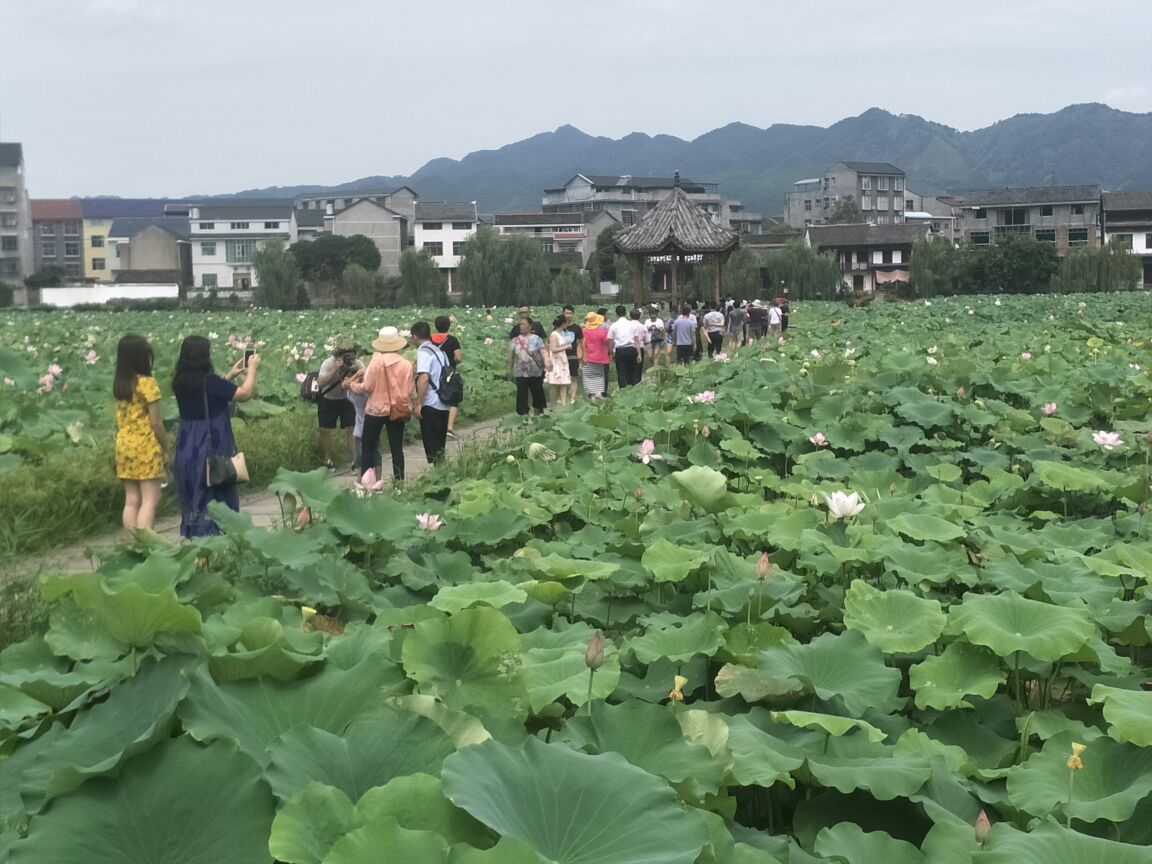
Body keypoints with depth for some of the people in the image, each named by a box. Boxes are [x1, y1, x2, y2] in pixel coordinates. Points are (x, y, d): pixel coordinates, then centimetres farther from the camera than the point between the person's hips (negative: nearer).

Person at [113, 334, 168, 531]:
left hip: (124, 446, 7)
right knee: (150, 501, -5)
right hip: (146, 446, -7)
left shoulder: (119, 384, 7)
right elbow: (156, 422, -12)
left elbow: (119, 418, 11)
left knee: (131, 500, 10)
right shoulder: (147, 383, -13)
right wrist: (166, 445, -1)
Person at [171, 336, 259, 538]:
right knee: (219, 500, 4)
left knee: (193, 501, 16)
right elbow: (245, 394, -12)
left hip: (187, 451, 7)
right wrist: (252, 368, 3)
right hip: (211, 451, -7)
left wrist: (230, 376, 22)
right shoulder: (208, 382, -19)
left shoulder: (180, 383, 3)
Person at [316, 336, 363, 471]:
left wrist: (355, 370, -44)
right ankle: (328, 460, 19)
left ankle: (354, 459, 4)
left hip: (346, 399, 1)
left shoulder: (357, 364, -20)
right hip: (327, 400, -1)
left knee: (351, 429, -5)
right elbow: (320, 383, -39)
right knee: (325, 430, 3)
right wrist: (335, 370, -47)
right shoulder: (328, 364, -27)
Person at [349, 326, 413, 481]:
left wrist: (352, 385, 9)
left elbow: (367, 387, -10)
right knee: (397, 448, 7)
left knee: (368, 447, 8)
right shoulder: (406, 365, -4)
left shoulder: (376, 361, -10)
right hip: (398, 411, 2)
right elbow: (410, 389, -3)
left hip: (376, 410, -2)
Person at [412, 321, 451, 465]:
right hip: (444, 405, 8)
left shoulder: (423, 352, -11)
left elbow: (423, 378, -22)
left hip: (430, 405, -8)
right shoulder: (439, 351, 14)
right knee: (440, 447, 14)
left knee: (432, 448, -4)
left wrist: (418, 404, -21)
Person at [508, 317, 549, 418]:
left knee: (537, 391, 11)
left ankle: (539, 409, 32)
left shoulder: (536, 339, -2)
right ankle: (524, 413, -2)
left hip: (535, 372, -1)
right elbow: (511, 357, 11)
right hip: (521, 373, 1)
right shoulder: (515, 341, 5)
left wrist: (547, 364, -28)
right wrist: (510, 370, 12)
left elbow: (544, 352, -13)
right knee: (522, 393, -6)